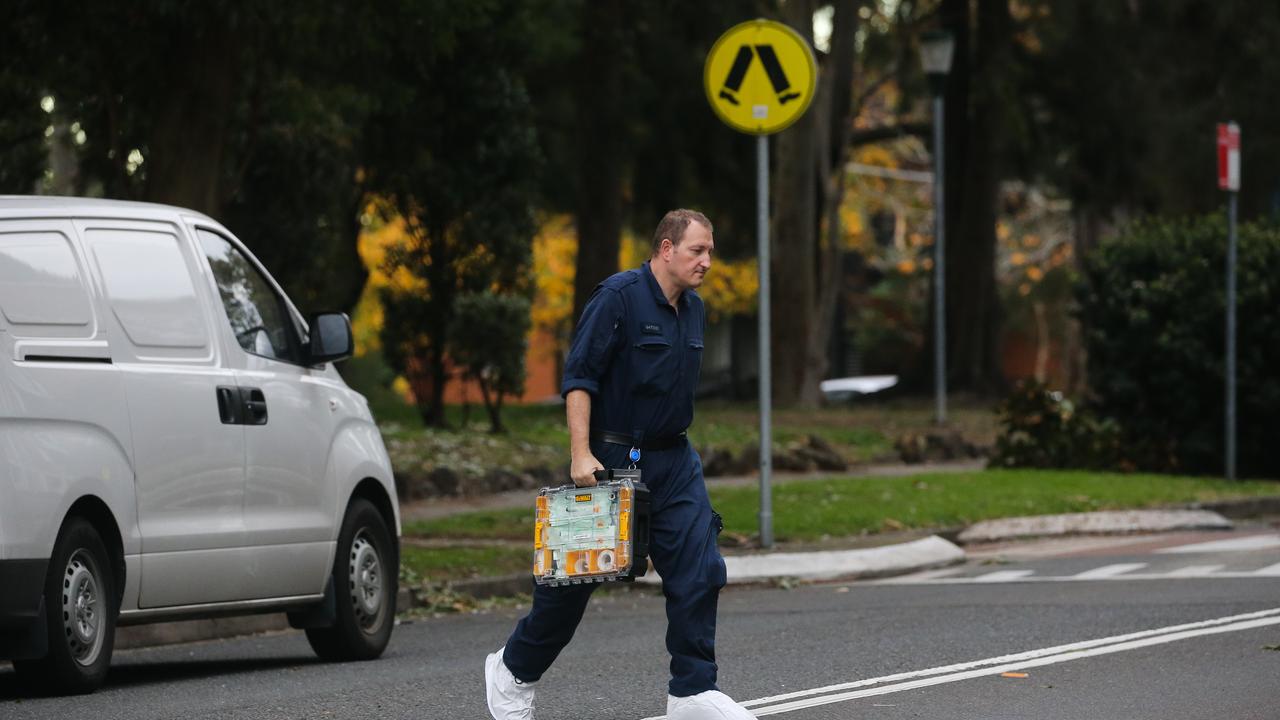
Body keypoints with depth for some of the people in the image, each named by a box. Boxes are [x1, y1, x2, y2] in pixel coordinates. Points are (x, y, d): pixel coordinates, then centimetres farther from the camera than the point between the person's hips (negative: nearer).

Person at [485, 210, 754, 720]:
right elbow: (578, 377, -17)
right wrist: (580, 454, -22)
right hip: (611, 459, -6)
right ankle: (514, 673, 23)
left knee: (699, 571, -6)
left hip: (673, 462, 6)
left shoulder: (694, 310, 10)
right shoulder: (618, 297, -13)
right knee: (577, 573, 3)